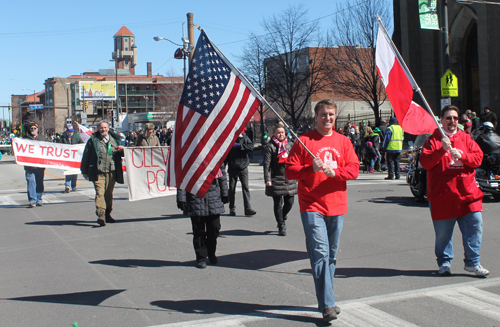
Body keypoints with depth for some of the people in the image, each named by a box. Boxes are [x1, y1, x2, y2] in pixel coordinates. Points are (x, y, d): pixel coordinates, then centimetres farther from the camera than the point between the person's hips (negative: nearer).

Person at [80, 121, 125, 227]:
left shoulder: (115, 139, 12)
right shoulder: (93, 140, 5)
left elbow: (121, 154, 21)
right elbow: (86, 156, 7)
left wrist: (121, 150, -4)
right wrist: (84, 171, 6)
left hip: (111, 172, 3)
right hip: (98, 172, -3)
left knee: (109, 193, 11)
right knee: (100, 193, -15)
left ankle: (107, 214, 23)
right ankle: (101, 215, -23)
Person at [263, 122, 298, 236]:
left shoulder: (290, 145, 12)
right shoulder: (270, 147, -3)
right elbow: (267, 164, -7)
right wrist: (267, 180, -15)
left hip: (290, 179, 4)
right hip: (276, 179, -4)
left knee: (289, 202, 7)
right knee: (278, 204, 1)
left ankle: (283, 217, 35)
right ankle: (281, 226, 13)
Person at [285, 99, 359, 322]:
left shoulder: (343, 142, 11)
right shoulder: (304, 141, 1)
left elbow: (354, 169, 4)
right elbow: (290, 171, -2)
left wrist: (334, 171, -13)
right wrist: (311, 168, -17)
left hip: (337, 207, 4)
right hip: (312, 207, -4)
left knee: (331, 255, 12)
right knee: (320, 254, -11)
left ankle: (326, 300, 25)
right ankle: (328, 305, -11)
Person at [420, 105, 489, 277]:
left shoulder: (466, 138, 14)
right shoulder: (433, 139, 3)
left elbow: (478, 158, 5)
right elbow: (425, 163, -8)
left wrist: (462, 156, -13)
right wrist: (441, 150, -20)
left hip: (467, 192, 3)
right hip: (442, 194, -3)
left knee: (474, 226, -2)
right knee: (443, 232, 3)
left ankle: (472, 262, 10)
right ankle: (444, 262, 19)